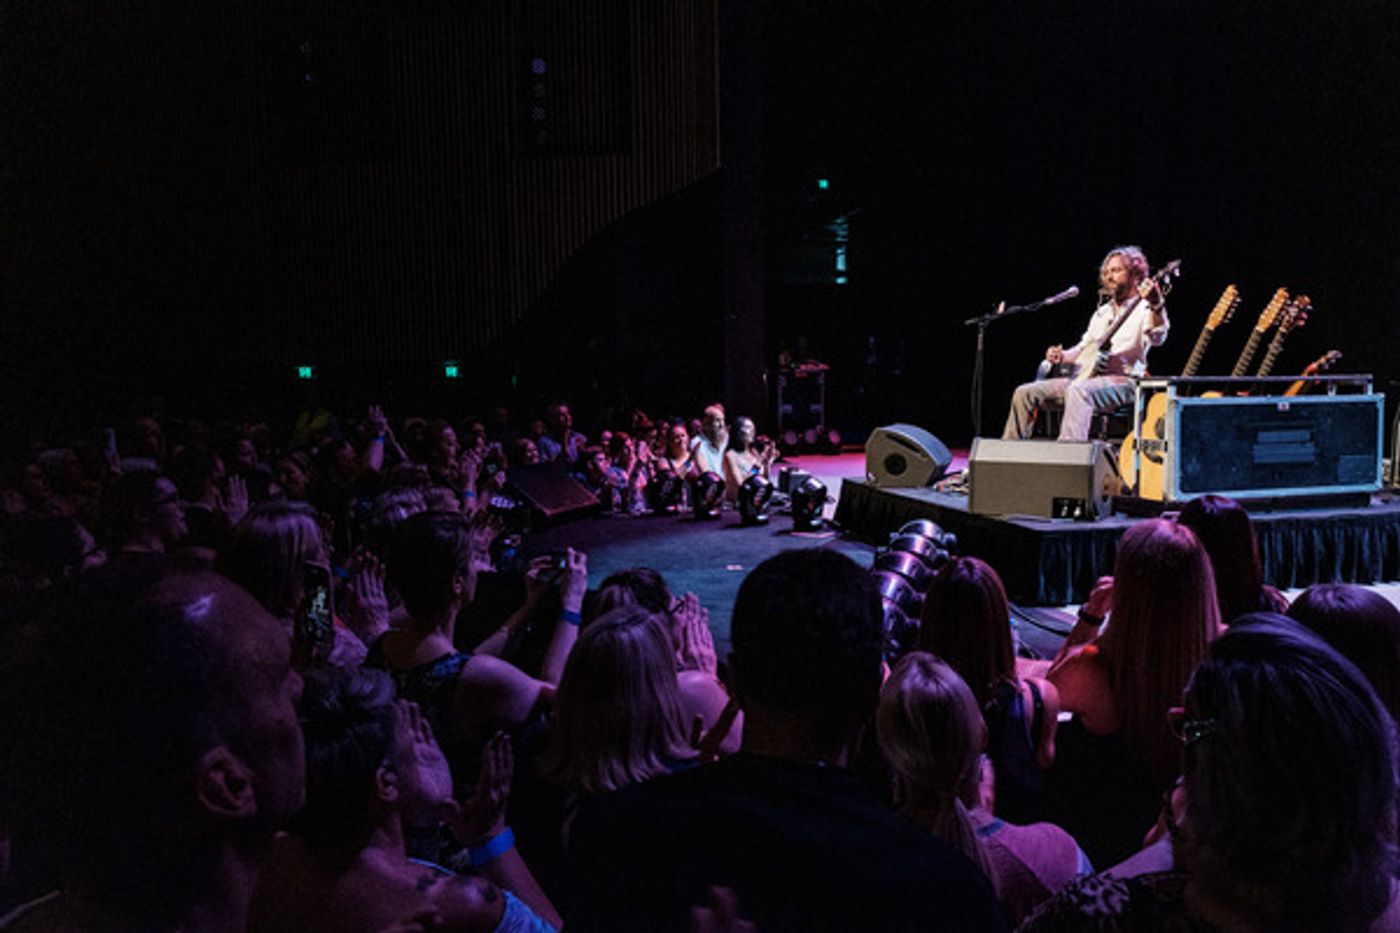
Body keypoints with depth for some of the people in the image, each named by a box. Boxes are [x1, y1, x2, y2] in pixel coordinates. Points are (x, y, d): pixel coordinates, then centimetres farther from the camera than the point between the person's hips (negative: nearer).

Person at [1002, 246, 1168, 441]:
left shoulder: (1144, 308, 0)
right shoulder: (1102, 311, 25)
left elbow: (1157, 337, -21)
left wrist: (1155, 304, -41)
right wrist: (1062, 356, 6)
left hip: (1121, 381, -8)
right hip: (1083, 378, 8)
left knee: (1078, 390, -40)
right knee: (1025, 393, -1)